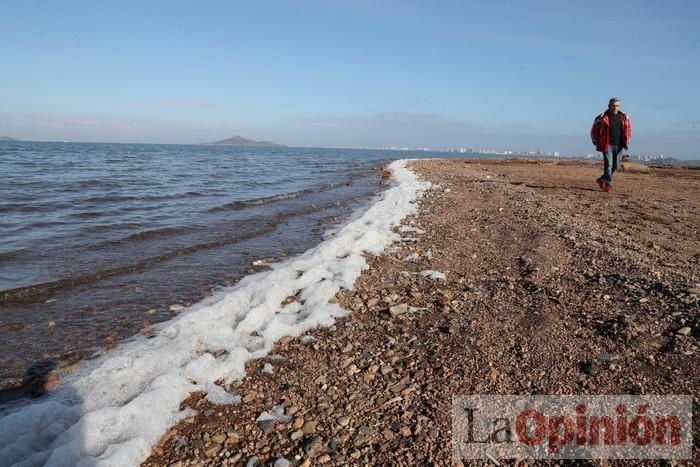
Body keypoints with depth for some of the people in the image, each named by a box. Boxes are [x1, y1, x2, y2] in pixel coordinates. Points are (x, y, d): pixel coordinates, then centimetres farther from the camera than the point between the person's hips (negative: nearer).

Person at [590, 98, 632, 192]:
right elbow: (594, 131, 5)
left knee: (616, 165, 6)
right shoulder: (602, 118, -5)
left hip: (619, 146, 4)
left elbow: (629, 129, 17)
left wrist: (627, 142, 9)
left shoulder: (624, 117, 6)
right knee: (608, 164, -11)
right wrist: (597, 143, 5)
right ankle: (608, 184, -9)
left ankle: (602, 180, 23)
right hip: (607, 145, -4)